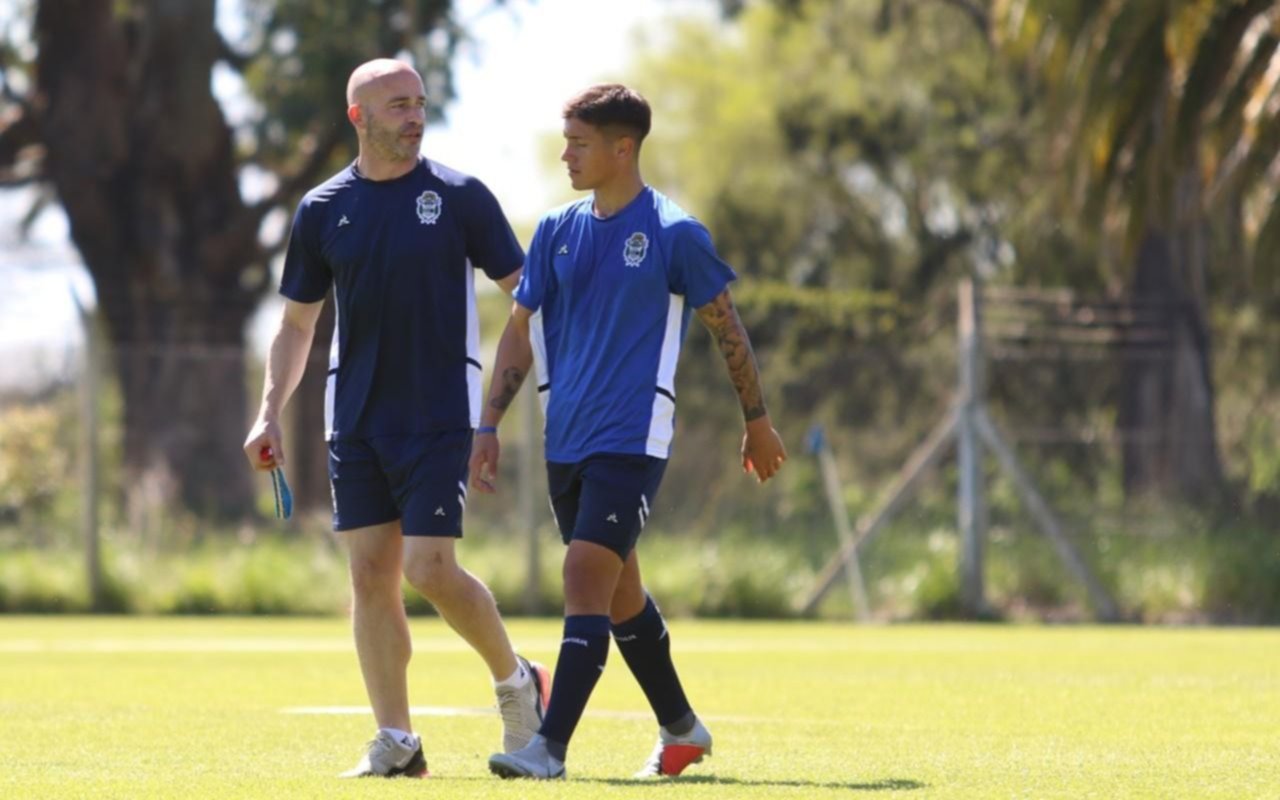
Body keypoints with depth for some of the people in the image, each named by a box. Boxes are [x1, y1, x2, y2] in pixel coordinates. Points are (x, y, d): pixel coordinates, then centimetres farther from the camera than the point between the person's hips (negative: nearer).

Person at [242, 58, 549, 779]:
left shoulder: (461, 197, -2)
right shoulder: (323, 211, 6)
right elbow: (298, 323, 14)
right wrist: (271, 414, 5)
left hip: (440, 414, -4)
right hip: (357, 417, 4)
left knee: (431, 570, -13)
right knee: (371, 572, 0)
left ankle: (516, 680, 13)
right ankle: (396, 742, 6)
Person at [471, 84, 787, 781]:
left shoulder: (675, 235, -6)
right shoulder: (556, 232, 9)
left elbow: (726, 328, 3)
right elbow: (521, 330, 13)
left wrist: (756, 421, 8)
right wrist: (489, 426, 7)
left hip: (632, 438, -7)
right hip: (566, 441, 7)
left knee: (585, 580, -17)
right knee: (619, 593, 14)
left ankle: (550, 748, -20)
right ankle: (682, 730, 30)